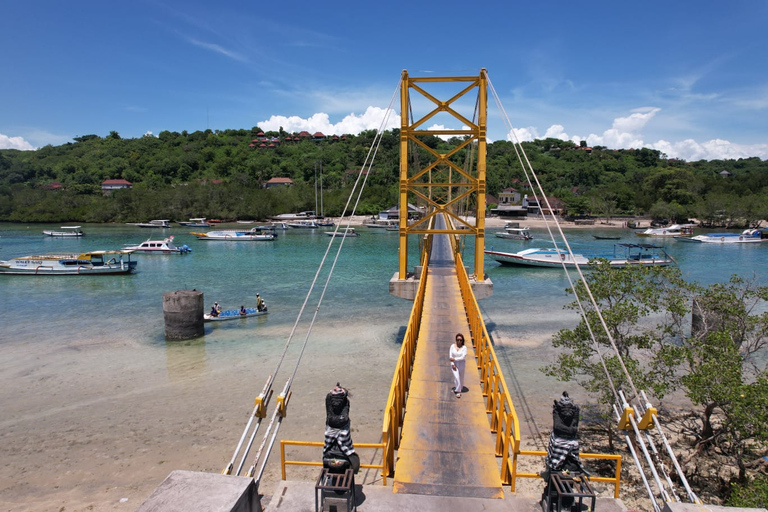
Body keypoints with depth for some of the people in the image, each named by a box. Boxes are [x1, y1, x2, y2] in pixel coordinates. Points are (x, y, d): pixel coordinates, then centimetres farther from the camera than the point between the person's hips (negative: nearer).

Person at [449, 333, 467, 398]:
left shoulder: (464, 347, -11)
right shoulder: (452, 346, -5)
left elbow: (463, 357, -18)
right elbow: (450, 356, -5)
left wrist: (455, 359, -18)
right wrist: (452, 364, -12)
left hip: (461, 364, 0)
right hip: (454, 364, 0)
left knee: (461, 377, 13)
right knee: (456, 377, -8)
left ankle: (460, 387, 40)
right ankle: (458, 391, 5)